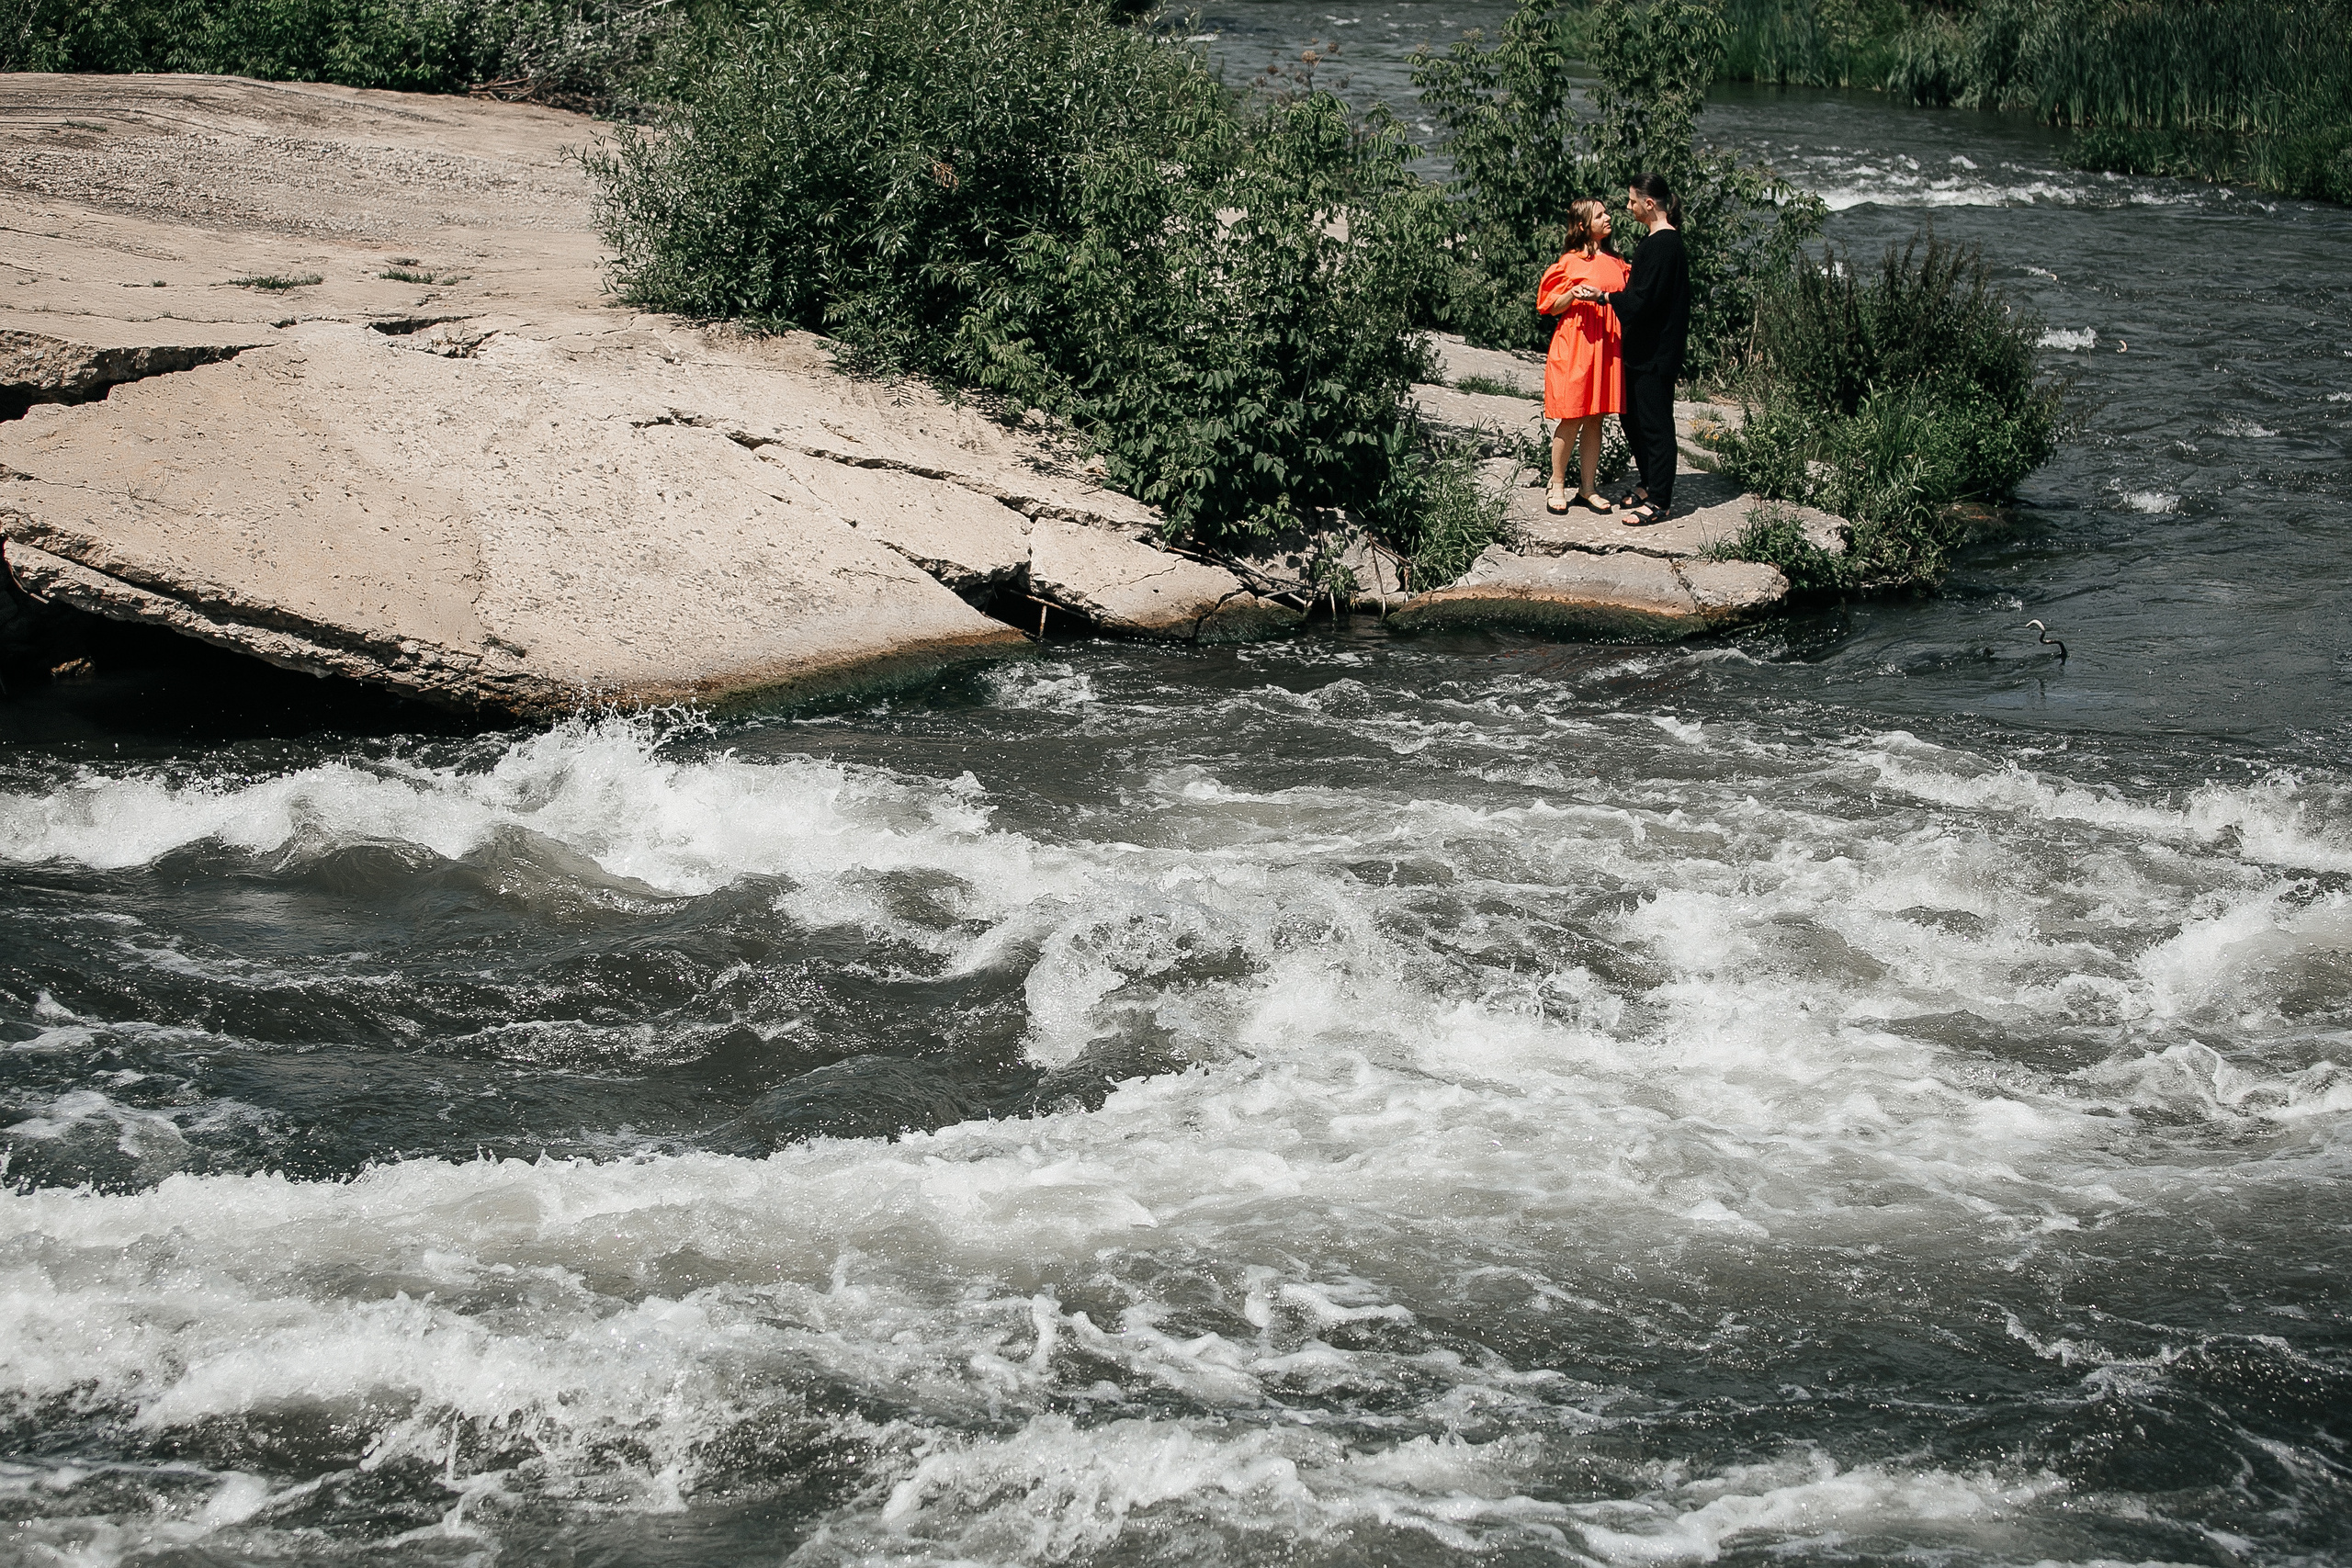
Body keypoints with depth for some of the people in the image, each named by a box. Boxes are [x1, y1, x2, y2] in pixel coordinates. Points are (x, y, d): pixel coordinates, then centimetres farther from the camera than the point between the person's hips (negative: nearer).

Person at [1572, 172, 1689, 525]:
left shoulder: (1664, 244, -20)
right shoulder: (1655, 238, 12)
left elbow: (1643, 298, -23)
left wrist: (1603, 296, -21)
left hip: (1657, 351, -10)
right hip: (1643, 347, 10)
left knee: (1654, 423, -4)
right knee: (1632, 416, 17)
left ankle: (1659, 501, 3)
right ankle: (1650, 486, 28)